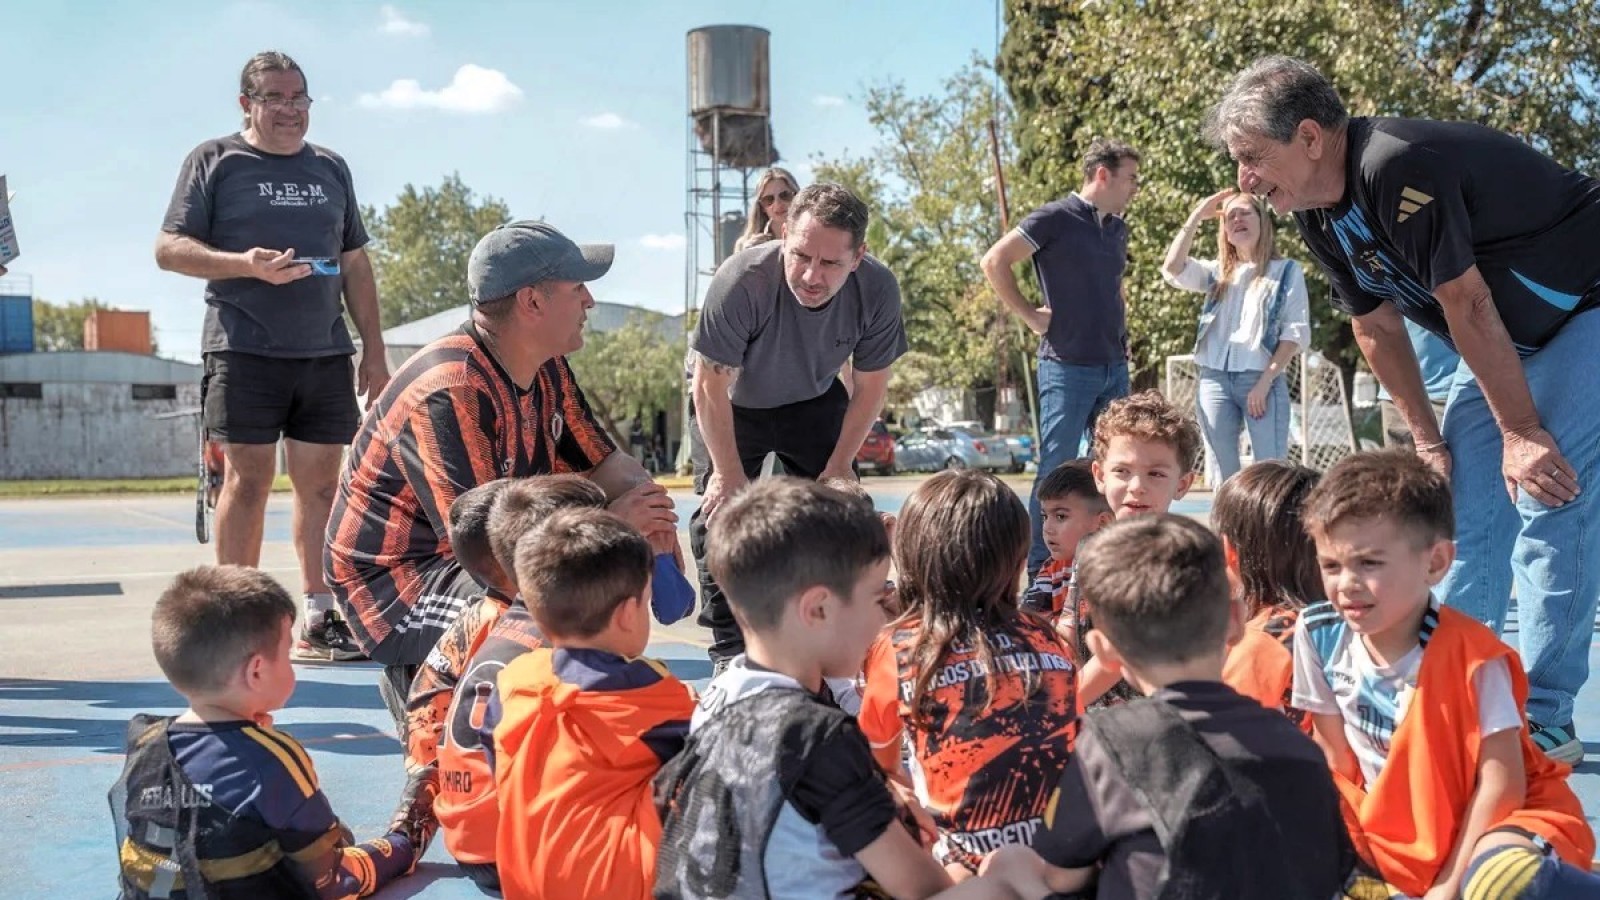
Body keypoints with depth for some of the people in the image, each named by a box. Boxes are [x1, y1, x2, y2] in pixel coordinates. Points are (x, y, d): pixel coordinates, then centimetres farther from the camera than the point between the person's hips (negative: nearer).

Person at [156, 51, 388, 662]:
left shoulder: (330, 168, 19)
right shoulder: (213, 162, 6)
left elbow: (355, 266, 20)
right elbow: (169, 249, -1)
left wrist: (374, 353, 14)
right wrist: (247, 264, -17)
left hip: (326, 353, 4)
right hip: (245, 351, -4)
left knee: (322, 484, 3)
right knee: (247, 480, -5)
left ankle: (320, 620, 8)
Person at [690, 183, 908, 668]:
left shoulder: (878, 291, -28)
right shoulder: (742, 281, -39)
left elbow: (870, 387, -12)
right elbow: (711, 384, -27)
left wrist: (839, 465, -10)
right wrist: (729, 472, -21)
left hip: (814, 401, 3)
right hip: (734, 403, -2)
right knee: (720, 513, -11)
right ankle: (729, 653, -3)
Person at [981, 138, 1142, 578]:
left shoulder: (1118, 228, 15)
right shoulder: (1056, 219, -8)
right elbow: (994, 261, -13)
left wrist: (1121, 327, 16)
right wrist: (1030, 315, -11)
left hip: (1115, 368, 7)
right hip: (1068, 365, -7)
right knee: (1057, 467, -5)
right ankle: (1039, 568, 2)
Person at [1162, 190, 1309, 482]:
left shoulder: (1287, 271, 7)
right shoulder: (1217, 272, 18)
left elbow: (1296, 332, -1)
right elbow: (1172, 269, 0)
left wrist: (1265, 380, -10)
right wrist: (1197, 216, 2)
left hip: (1261, 380, -3)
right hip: (1214, 379, 4)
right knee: (1224, 477, 4)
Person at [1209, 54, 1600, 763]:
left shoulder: (1398, 169, -31)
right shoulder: (1321, 215, -3)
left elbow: (1466, 306, -27)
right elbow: (1376, 327, 5)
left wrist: (1519, 432, -20)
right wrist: (1427, 440, 3)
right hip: (1510, 341, 9)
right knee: (1464, 505, 5)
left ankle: (1542, 722, -8)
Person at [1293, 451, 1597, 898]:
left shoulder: (1471, 655, -23)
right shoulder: (1318, 634, -9)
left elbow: (1501, 783, -18)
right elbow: (1334, 756, 2)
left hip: (1487, 824, -6)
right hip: (1396, 835, 6)